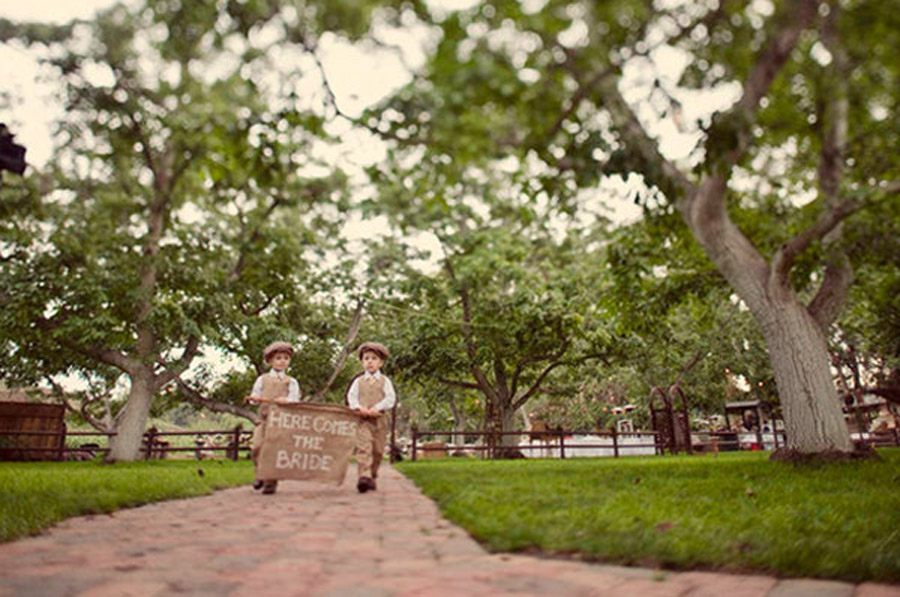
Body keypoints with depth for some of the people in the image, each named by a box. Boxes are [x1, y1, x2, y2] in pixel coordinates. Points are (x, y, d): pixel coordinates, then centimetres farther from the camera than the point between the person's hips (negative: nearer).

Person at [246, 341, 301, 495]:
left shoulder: (291, 382, 9)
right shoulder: (262, 379, 14)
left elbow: (294, 400, 1)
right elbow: (255, 396, 12)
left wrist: (285, 401, -20)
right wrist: (254, 398, -11)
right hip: (265, 418, 2)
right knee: (256, 446, -9)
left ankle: (271, 482, 8)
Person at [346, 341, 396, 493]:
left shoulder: (385, 381, 7)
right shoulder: (358, 381, 10)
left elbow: (390, 398, -3)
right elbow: (351, 396, 4)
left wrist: (377, 408, -15)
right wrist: (358, 407, -15)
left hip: (379, 419, 1)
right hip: (362, 419, -1)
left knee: (377, 450, 6)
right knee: (363, 448, -16)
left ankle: (372, 476, 21)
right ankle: (363, 476, -23)